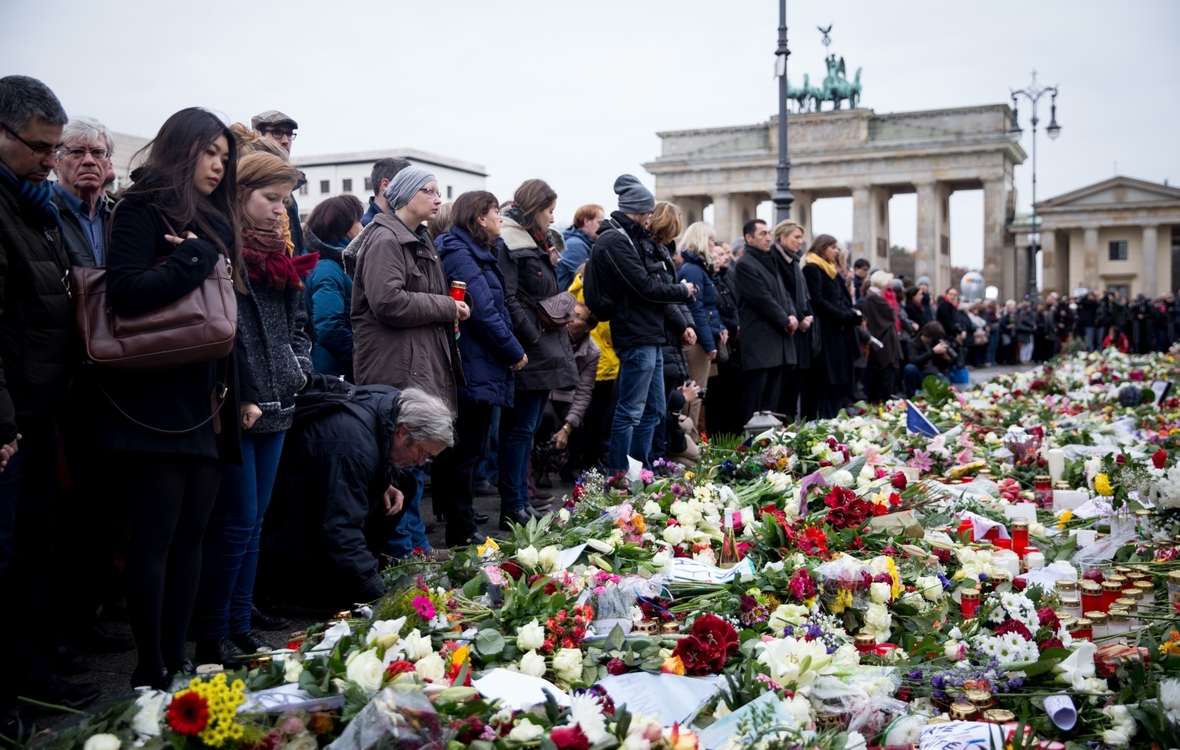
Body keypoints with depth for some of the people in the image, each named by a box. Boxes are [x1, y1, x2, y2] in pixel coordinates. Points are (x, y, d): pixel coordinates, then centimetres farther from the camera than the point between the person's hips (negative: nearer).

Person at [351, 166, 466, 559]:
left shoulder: (419, 242, 20)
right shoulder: (385, 240, -12)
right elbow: (388, 302, -24)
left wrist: (450, 306, 11)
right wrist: (447, 307, -14)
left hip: (423, 364, 10)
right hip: (397, 368, -10)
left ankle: (416, 544, 21)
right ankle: (406, 548, 3)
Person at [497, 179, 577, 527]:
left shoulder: (535, 243, 21)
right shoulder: (509, 244, -12)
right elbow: (508, 300, -20)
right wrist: (532, 337, -20)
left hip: (546, 351, 10)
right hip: (528, 353, -10)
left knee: (527, 428, 13)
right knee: (520, 429, -6)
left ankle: (521, 501, 19)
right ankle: (512, 510, 0)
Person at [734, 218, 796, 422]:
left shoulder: (771, 261, 19)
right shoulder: (745, 264, -8)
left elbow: (783, 292, 18)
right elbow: (763, 299, -14)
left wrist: (792, 315, -1)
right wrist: (785, 321, -7)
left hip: (778, 339, 9)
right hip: (759, 341, -8)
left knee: (772, 398, 9)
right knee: (755, 399, -7)